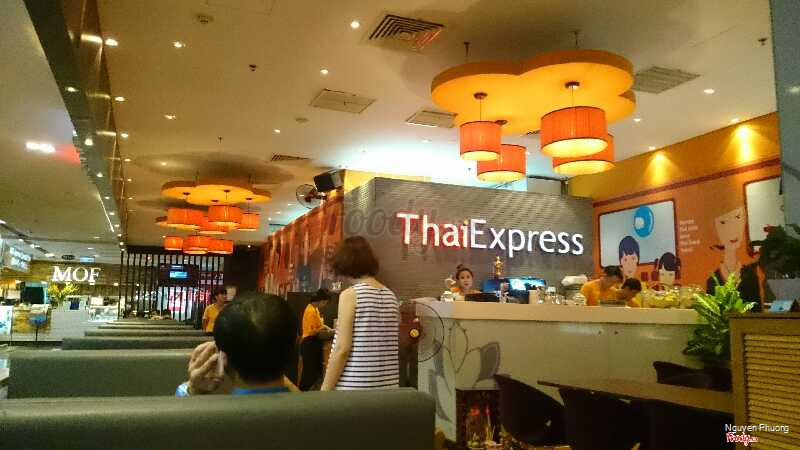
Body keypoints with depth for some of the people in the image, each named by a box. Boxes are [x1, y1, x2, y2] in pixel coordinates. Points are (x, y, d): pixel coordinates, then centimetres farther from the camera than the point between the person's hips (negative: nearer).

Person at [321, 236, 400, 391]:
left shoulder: (350, 295, -9)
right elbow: (390, 345, 12)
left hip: (353, 387, -6)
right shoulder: (391, 296, 9)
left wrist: (325, 390, -9)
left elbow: (342, 348, -14)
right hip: (387, 385, 6)